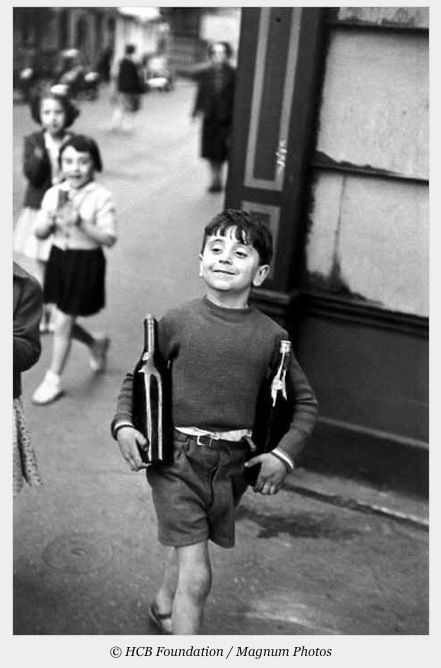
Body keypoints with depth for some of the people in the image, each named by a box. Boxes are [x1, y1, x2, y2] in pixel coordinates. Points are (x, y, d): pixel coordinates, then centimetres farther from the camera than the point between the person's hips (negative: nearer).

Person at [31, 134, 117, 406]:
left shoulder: (102, 197, -13)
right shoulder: (53, 194, 1)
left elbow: (109, 239, -17)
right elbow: (39, 233, 5)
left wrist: (81, 223, -28)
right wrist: (50, 221, -16)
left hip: (86, 262, -5)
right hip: (59, 258, 6)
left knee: (63, 323, -1)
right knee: (64, 321, 15)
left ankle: (53, 380, 16)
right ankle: (96, 344, 45)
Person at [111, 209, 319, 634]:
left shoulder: (270, 335, -3)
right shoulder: (176, 322, -6)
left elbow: (305, 402, 8)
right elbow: (136, 378, 7)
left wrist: (284, 454, -3)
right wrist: (123, 424, -9)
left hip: (233, 463, 3)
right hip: (176, 456, -3)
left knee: (188, 545, 25)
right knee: (197, 575, -9)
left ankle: (163, 605, 55)